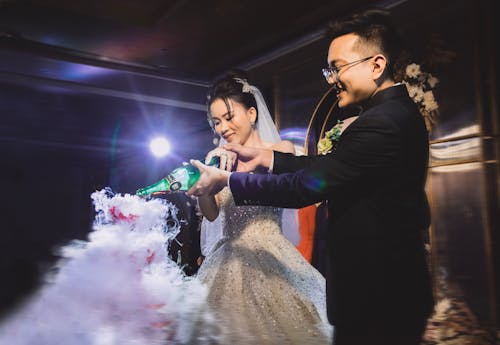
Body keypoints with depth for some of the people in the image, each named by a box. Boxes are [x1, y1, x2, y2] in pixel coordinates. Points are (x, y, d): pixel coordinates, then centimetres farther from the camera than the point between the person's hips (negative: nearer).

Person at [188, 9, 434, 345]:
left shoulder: (382, 122, -24)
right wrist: (265, 157, 3)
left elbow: (304, 187, -22)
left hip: (376, 295, -9)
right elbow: (328, 165, 8)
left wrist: (226, 180, -12)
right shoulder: (397, 109, 7)